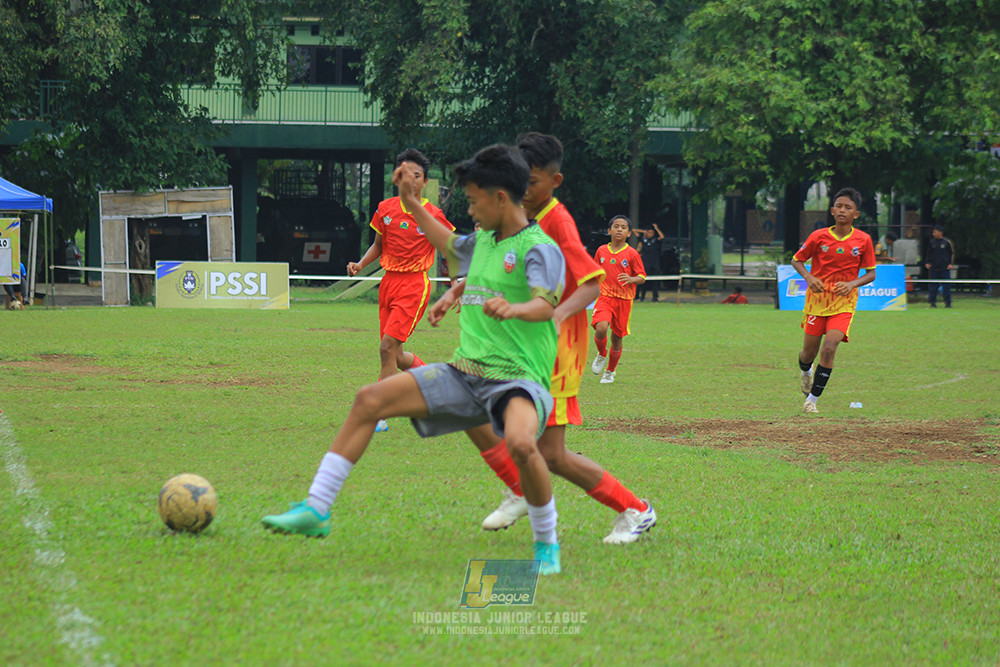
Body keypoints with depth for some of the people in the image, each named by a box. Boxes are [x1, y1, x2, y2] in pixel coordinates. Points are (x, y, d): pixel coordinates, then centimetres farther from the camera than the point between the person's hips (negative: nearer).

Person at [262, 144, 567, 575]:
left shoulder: (538, 248, -9)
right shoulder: (483, 241, 16)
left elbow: (545, 304, -28)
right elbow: (450, 246, 40)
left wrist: (515, 309, -49)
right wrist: (413, 205, 35)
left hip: (518, 378, -8)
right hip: (465, 372, 8)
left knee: (520, 443, -39)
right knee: (370, 400, -5)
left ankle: (547, 546, -14)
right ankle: (316, 511, 0)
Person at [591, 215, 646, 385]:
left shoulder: (632, 254, -2)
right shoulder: (601, 251, 6)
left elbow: (642, 277, -1)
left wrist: (631, 279, -21)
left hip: (624, 299, -1)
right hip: (604, 296, 1)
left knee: (617, 337, 7)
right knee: (600, 329, -23)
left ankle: (610, 371, 28)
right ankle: (601, 355, 8)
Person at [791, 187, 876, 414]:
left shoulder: (863, 240, -3)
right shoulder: (819, 237, -5)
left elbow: (871, 273, 4)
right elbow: (797, 260, 7)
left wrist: (852, 284, -15)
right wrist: (809, 278, -12)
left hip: (844, 303, -1)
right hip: (817, 299, 1)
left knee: (829, 348, -19)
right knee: (809, 352, 8)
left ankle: (812, 400, -8)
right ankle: (806, 372, 47)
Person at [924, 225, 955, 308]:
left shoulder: (947, 242, 0)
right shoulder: (931, 242, 9)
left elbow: (952, 253, 6)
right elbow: (928, 254, 19)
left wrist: (951, 264, -3)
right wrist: (927, 263, 6)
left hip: (945, 268, -3)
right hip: (933, 268, 3)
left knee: (946, 286, -2)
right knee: (932, 286, 0)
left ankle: (948, 303, 4)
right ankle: (932, 302, 6)